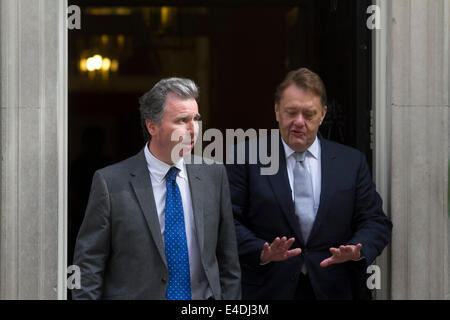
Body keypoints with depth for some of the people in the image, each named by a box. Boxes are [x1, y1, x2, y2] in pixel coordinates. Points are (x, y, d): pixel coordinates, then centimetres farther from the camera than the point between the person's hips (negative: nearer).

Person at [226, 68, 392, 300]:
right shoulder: (247, 159, 0)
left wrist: (357, 251, -15)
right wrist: (262, 252, -22)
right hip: (268, 289, -2)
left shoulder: (351, 162, 7)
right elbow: (229, 221, -6)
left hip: (333, 290, 2)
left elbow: (375, 222, 5)